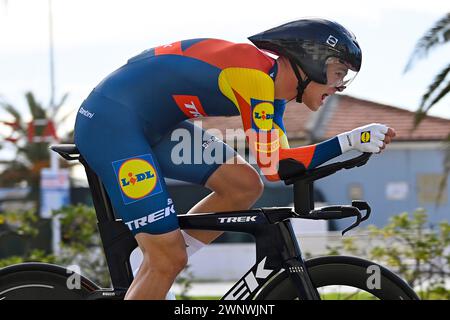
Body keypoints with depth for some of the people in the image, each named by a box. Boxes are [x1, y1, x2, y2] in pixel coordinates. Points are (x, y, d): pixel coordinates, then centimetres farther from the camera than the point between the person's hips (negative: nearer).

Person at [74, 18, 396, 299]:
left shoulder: (274, 83, 9)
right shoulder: (258, 74, -20)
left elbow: (283, 161, 8)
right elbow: (273, 165, -20)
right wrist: (350, 141, -18)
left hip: (150, 123, 10)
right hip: (112, 121, -10)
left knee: (245, 186, 3)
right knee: (170, 259, -10)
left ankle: (146, 282, 9)